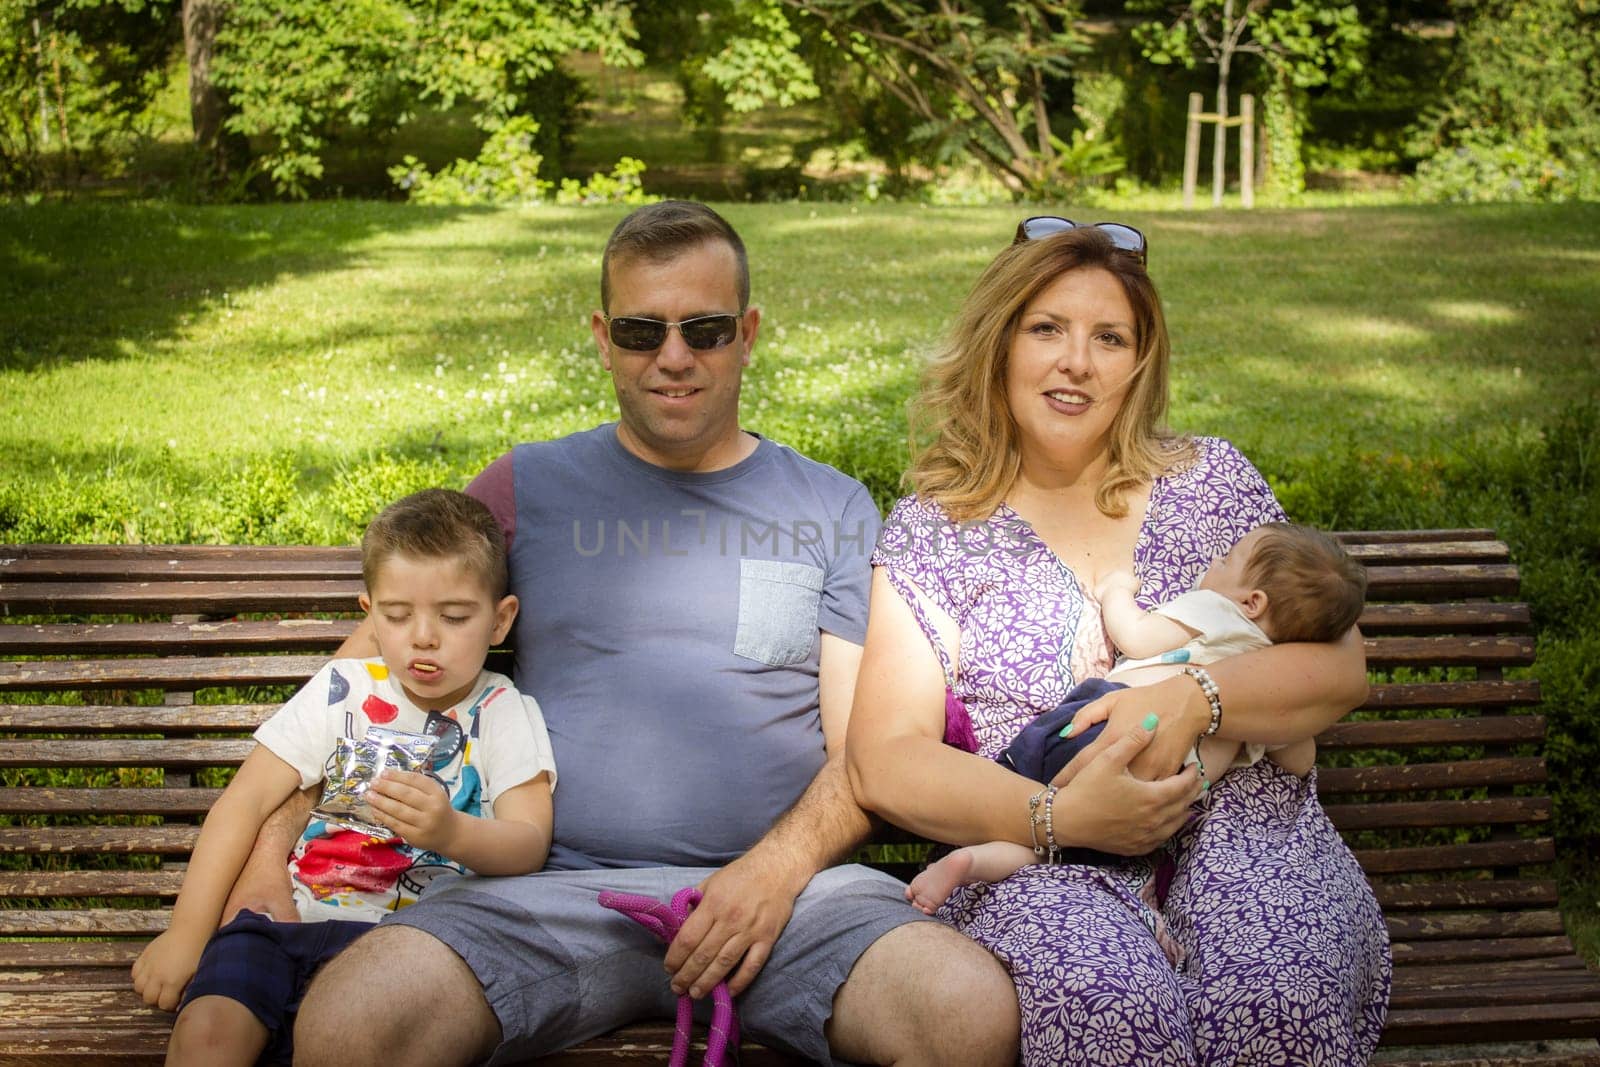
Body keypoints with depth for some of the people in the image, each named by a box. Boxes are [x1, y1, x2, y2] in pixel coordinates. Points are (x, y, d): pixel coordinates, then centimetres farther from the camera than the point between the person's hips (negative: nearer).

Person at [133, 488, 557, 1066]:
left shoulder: (505, 714, 7)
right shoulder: (342, 690, 12)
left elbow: (530, 842, -5)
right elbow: (246, 801, 9)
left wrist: (453, 833, -29)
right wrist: (187, 932, 1)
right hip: (292, 913, 3)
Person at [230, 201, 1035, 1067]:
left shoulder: (832, 509, 16)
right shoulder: (526, 490, 15)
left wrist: (779, 868, -10)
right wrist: (263, 865, 2)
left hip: (782, 886, 1)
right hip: (556, 888, 0)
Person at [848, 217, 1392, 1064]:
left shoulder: (1210, 480, 15)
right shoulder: (927, 533, 10)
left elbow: (1340, 668, 8)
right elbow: (886, 765, 1)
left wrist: (1193, 700, -13)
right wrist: (1058, 817, -16)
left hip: (1239, 823, 2)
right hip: (1037, 867, -1)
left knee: (1277, 995, -32)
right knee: (1108, 999, -36)